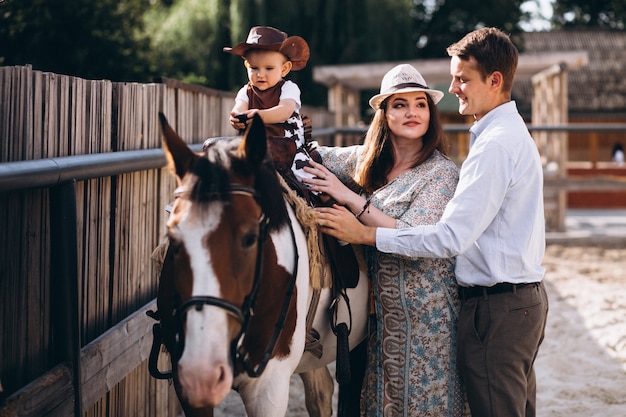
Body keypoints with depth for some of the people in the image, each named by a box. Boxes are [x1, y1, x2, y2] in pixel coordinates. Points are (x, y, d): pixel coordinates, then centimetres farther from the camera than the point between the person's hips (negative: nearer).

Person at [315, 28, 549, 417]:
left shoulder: (494, 144, -20)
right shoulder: (514, 131, 15)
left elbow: (451, 237, -24)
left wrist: (365, 233, -19)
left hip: (497, 308, -10)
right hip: (527, 297, 10)